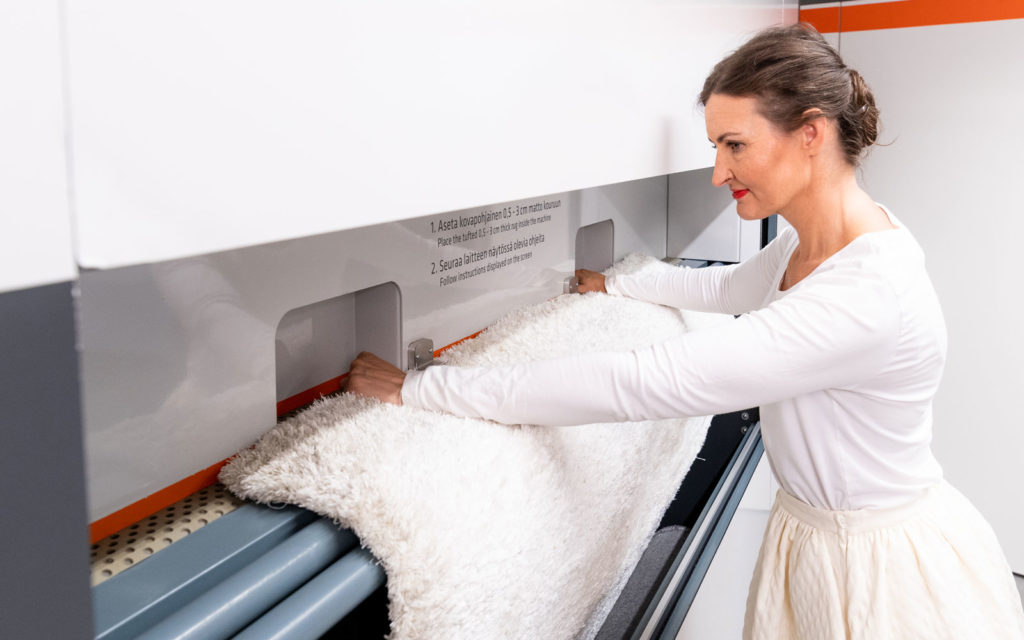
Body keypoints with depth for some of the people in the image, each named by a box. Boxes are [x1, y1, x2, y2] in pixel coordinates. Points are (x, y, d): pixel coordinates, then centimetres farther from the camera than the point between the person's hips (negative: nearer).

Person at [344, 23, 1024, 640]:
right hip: (810, 534, 8)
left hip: (885, 566, -8)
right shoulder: (806, 243, -3)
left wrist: (422, 387, -32)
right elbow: (730, 287, 21)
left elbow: (638, 384, -36)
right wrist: (615, 283, 29)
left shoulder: (867, 294, -33)